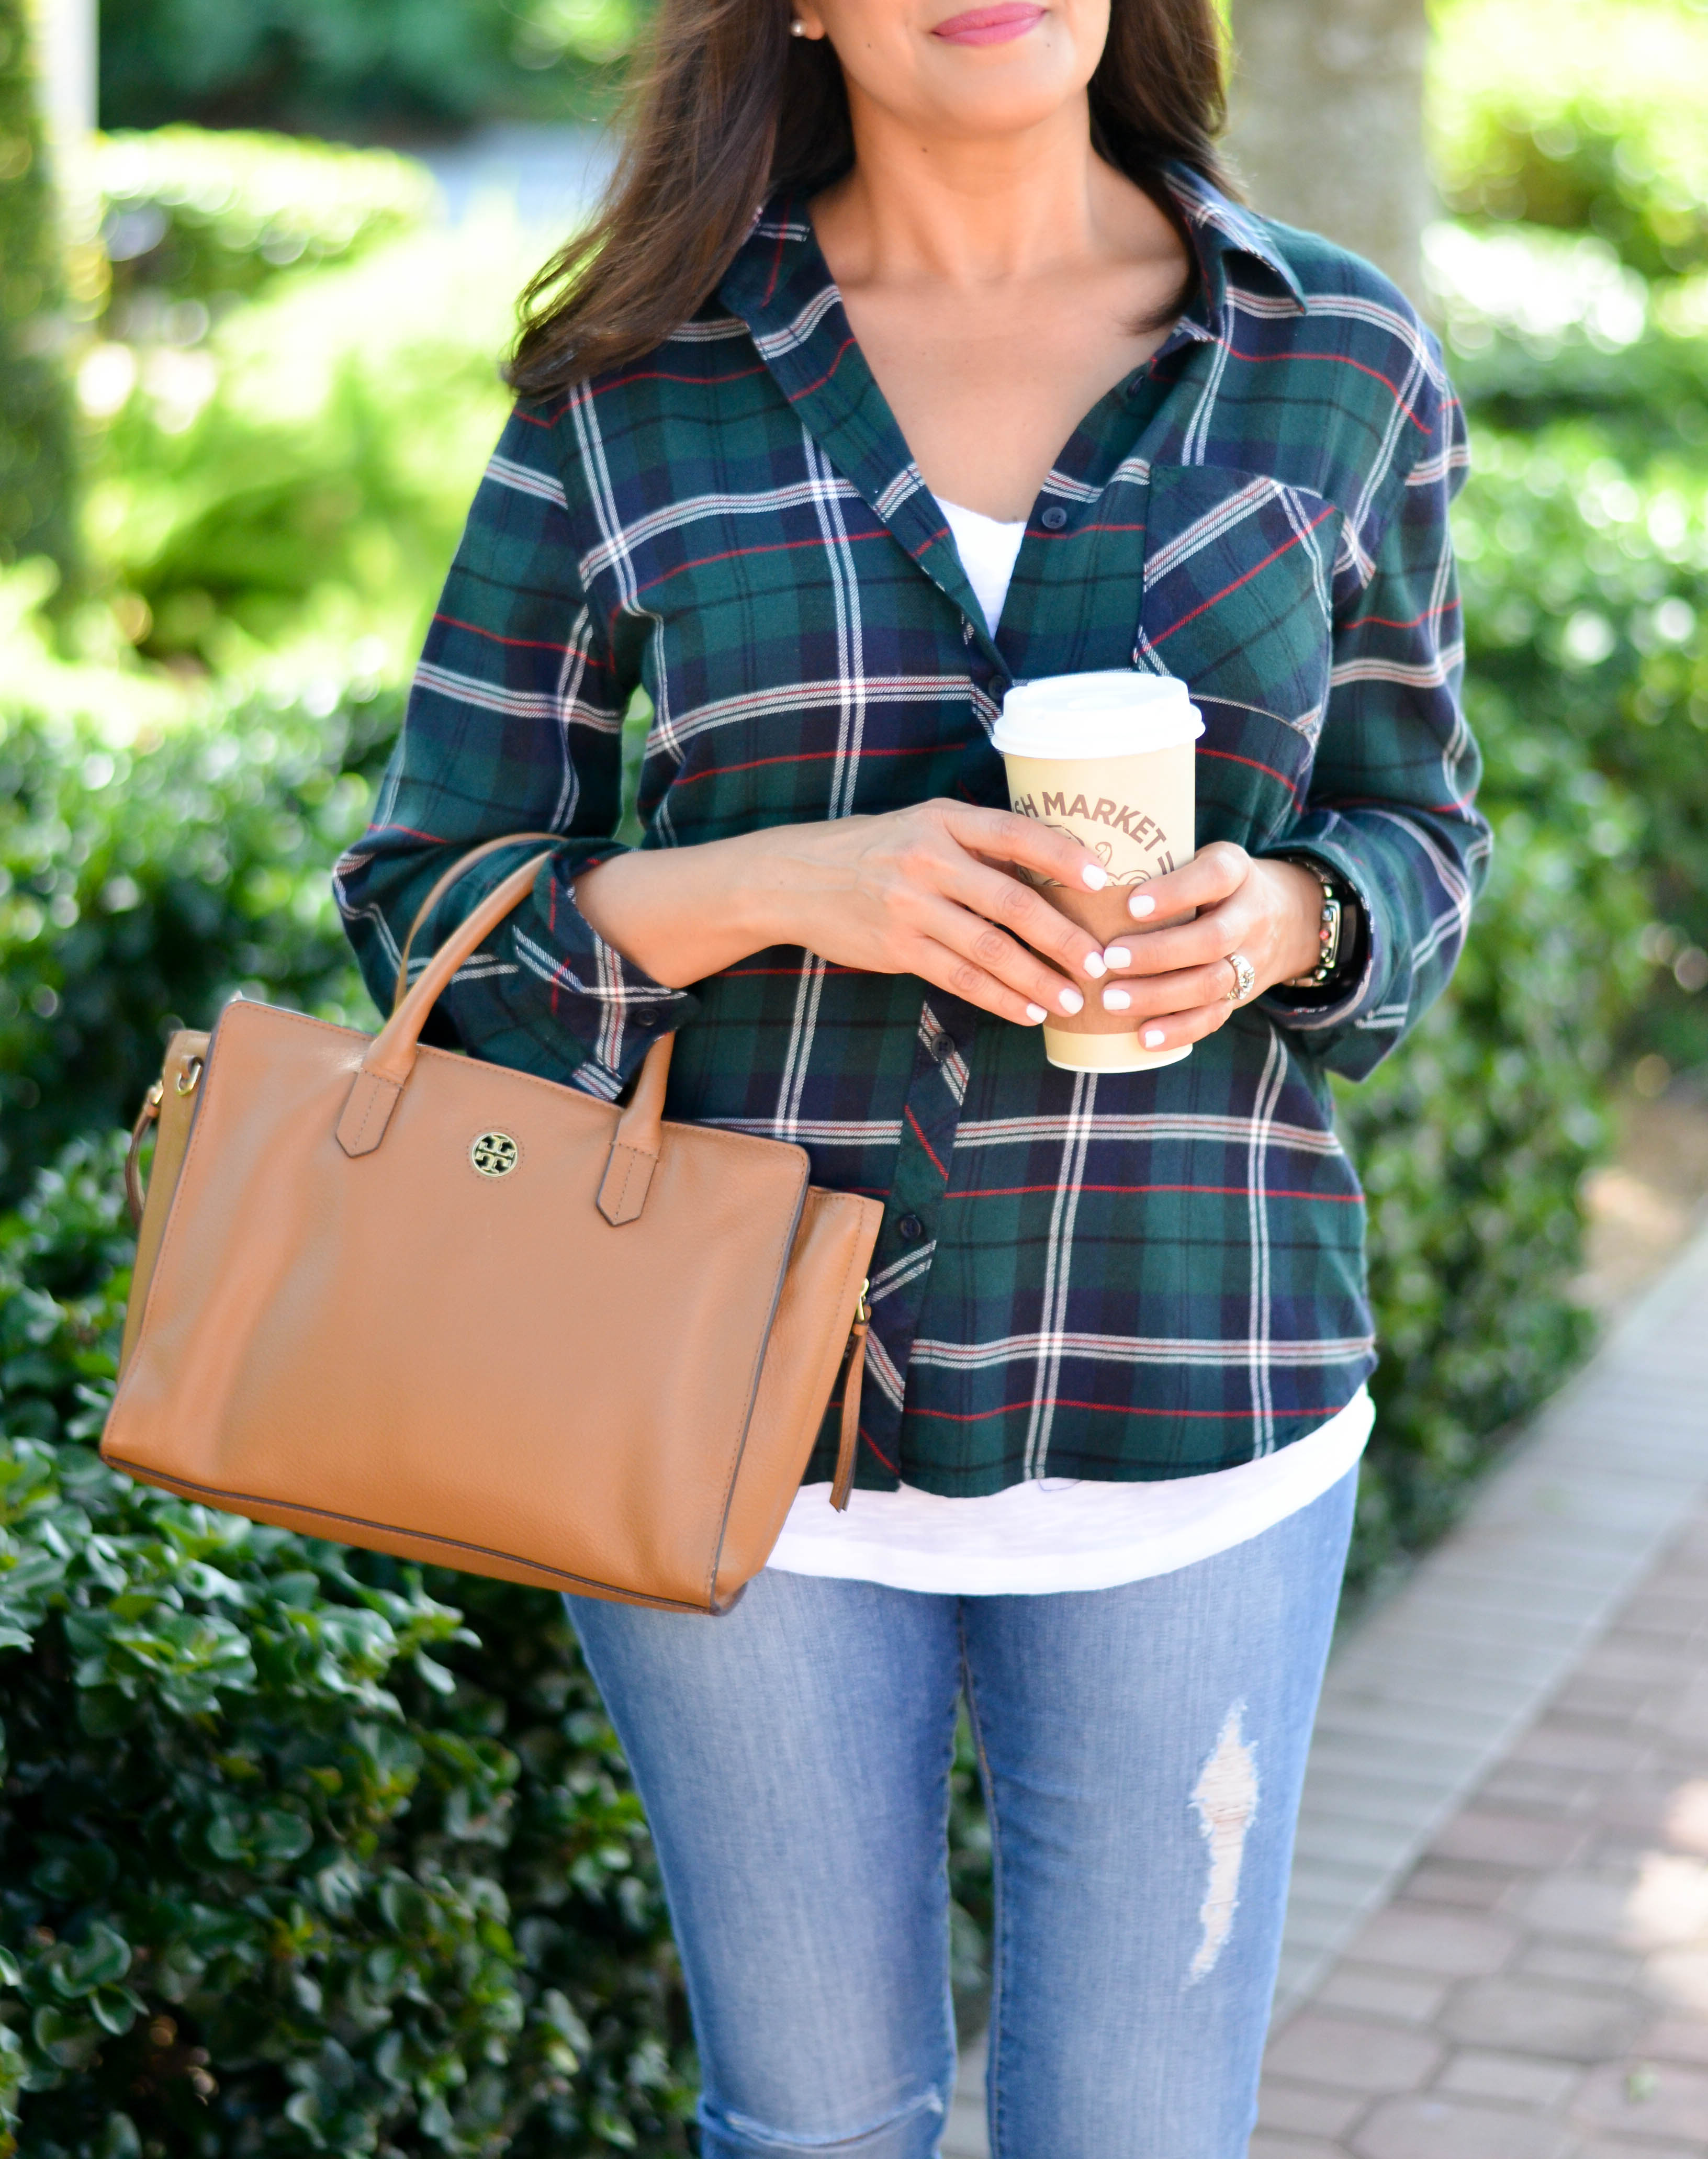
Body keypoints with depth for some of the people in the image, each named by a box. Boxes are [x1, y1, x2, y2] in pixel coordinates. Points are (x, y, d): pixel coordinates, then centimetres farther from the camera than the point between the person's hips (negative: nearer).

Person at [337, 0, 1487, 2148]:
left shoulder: (1338, 366, -1)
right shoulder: (631, 394, -3)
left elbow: (1412, 834, 10)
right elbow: (427, 909, -1)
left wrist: (1273, 921, -14)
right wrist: (778, 886, -20)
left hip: (1174, 1395, 0)